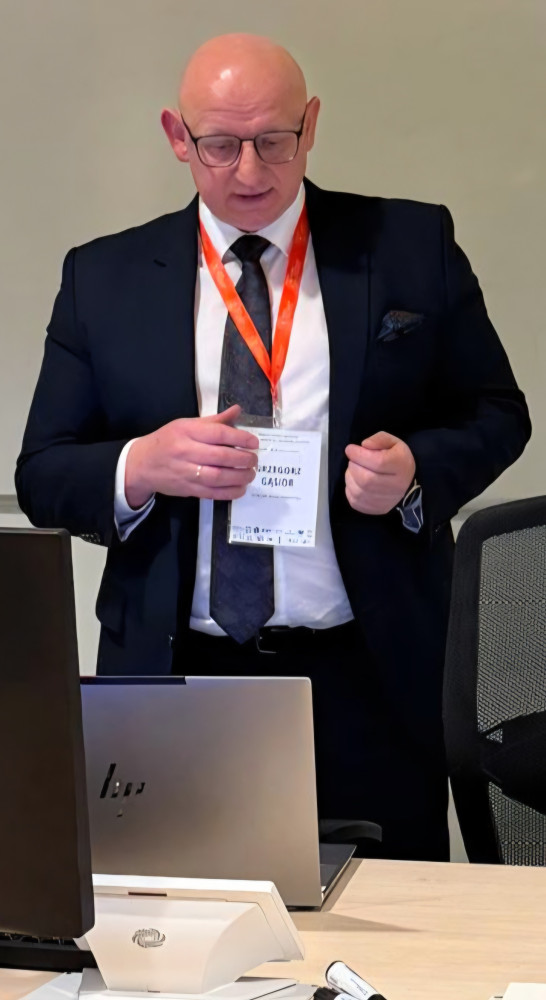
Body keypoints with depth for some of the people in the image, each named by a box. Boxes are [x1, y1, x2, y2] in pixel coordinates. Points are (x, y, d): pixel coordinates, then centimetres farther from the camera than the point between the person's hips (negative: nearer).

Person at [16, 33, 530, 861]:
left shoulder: (412, 246, 4)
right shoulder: (104, 277, 6)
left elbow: (496, 414, 9)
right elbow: (43, 476, 5)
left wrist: (417, 468, -13)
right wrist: (140, 467, -16)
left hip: (365, 678, 0)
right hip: (173, 674, 1)